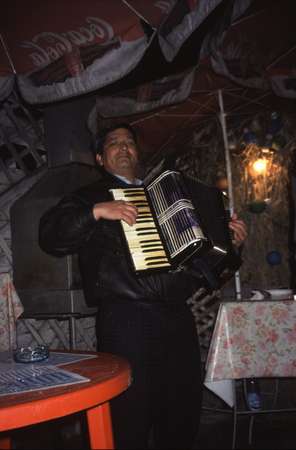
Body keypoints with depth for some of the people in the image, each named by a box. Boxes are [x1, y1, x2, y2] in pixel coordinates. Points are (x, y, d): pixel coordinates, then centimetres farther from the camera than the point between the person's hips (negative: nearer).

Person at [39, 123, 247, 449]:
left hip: (178, 316, 5)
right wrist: (97, 211, -18)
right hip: (127, 320, -5)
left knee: (183, 416, 12)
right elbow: (50, 237, -7)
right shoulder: (91, 196, 8)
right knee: (131, 420, 0)